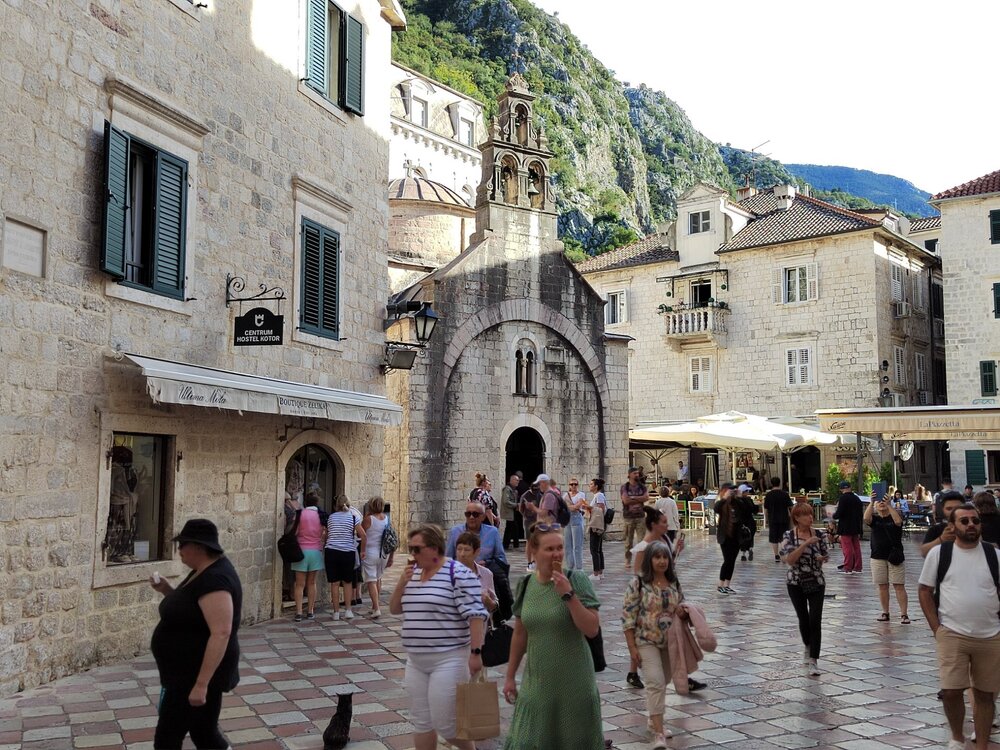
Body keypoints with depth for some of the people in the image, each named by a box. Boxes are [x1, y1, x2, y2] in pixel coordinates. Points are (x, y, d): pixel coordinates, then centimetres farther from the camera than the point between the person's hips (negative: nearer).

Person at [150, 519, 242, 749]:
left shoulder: (215, 580, -24)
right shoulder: (204, 572, 8)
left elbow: (221, 634, -29)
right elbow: (188, 611, 21)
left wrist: (201, 684, -30)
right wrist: (167, 590, 4)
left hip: (197, 674, -10)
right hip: (189, 671, 10)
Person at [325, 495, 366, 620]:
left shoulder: (331, 517, 7)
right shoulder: (353, 517, -1)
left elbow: (326, 535, 13)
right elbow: (362, 535, -7)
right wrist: (362, 551, 2)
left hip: (331, 552, 1)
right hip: (348, 552, -1)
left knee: (334, 583, 4)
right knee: (347, 582, 11)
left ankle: (336, 612, 6)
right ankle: (348, 610, 6)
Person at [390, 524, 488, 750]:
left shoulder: (459, 574, -14)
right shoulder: (413, 573, 10)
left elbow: (475, 615, -17)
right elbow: (395, 609, 12)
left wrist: (475, 653, -21)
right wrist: (402, 582, -4)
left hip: (448, 660, -7)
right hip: (416, 661, 7)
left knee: (445, 723, -3)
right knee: (421, 721, 12)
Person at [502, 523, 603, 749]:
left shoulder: (575, 580, -10)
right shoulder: (526, 584, 1)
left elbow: (592, 630, -15)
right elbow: (520, 634, 10)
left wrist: (568, 594, -22)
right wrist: (510, 676, 13)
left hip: (574, 682, -3)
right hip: (536, 682, 3)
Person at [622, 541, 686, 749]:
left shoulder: (674, 582, 3)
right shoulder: (638, 583, -13)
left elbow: (681, 609, 17)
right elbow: (628, 616, -12)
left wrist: (683, 613, -9)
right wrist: (632, 648, -15)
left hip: (671, 642, 6)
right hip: (646, 641, -6)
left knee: (662, 683, 16)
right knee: (656, 682, -16)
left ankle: (655, 720, 35)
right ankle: (658, 733, -14)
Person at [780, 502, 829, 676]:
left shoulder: (819, 534, -3)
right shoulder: (789, 535, -7)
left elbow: (826, 555, 9)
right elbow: (789, 559, -19)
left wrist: (822, 558, -13)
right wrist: (806, 543, -24)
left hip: (816, 582, 0)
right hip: (796, 582, 0)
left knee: (815, 620, -9)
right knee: (803, 619, 10)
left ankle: (813, 660, -6)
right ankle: (808, 648, 38)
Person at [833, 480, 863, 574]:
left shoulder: (843, 498, -14)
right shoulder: (857, 498, 8)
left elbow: (839, 513, -20)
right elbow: (861, 513, 12)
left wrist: (834, 515, 2)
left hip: (846, 528, -7)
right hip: (856, 527, 7)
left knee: (847, 548, -3)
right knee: (856, 547, 11)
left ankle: (848, 568, -1)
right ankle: (857, 567, 16)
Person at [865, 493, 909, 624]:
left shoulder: (894, 515, 2)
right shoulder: (874, 518, 5)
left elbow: (898, 521, -22)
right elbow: (866, 518, -17)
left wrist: (889, 505, -26)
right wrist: (871, 502, -23)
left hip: (895, 556, -2)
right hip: (878, 557, 2)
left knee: (899, 586, -3)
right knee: (882, 586, 6)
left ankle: (904, 614, -2)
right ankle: (885, 613, 15)